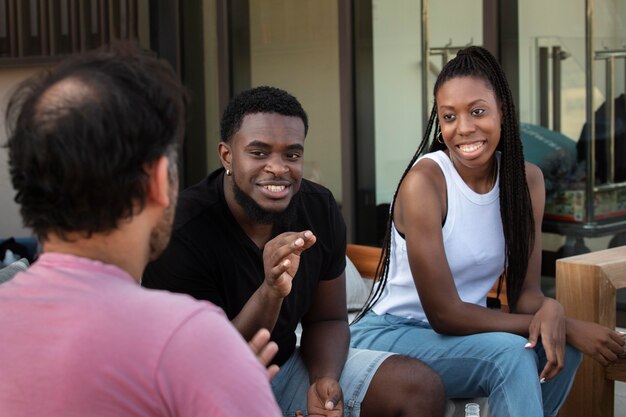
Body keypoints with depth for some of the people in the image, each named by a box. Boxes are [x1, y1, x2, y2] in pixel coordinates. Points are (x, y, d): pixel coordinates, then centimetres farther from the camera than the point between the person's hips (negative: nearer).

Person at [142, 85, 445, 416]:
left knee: (422, 388, -9)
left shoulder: (319, 210, -6)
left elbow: (326, 320, 5)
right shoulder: (181, 234, -24)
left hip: (287, 369, 5)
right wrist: (270, 291, -36)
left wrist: (325, 381, -17)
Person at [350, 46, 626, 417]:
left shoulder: (527, 179, -2)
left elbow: (525, 291, -2)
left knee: (561, 350, -20)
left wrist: (551, 310, -28)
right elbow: (444, 314, -21)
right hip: (389, 336, -6)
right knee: (507, 352, -29)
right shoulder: (424, 180, -20)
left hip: (457, 336, 6)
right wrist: (568, 327, -22)